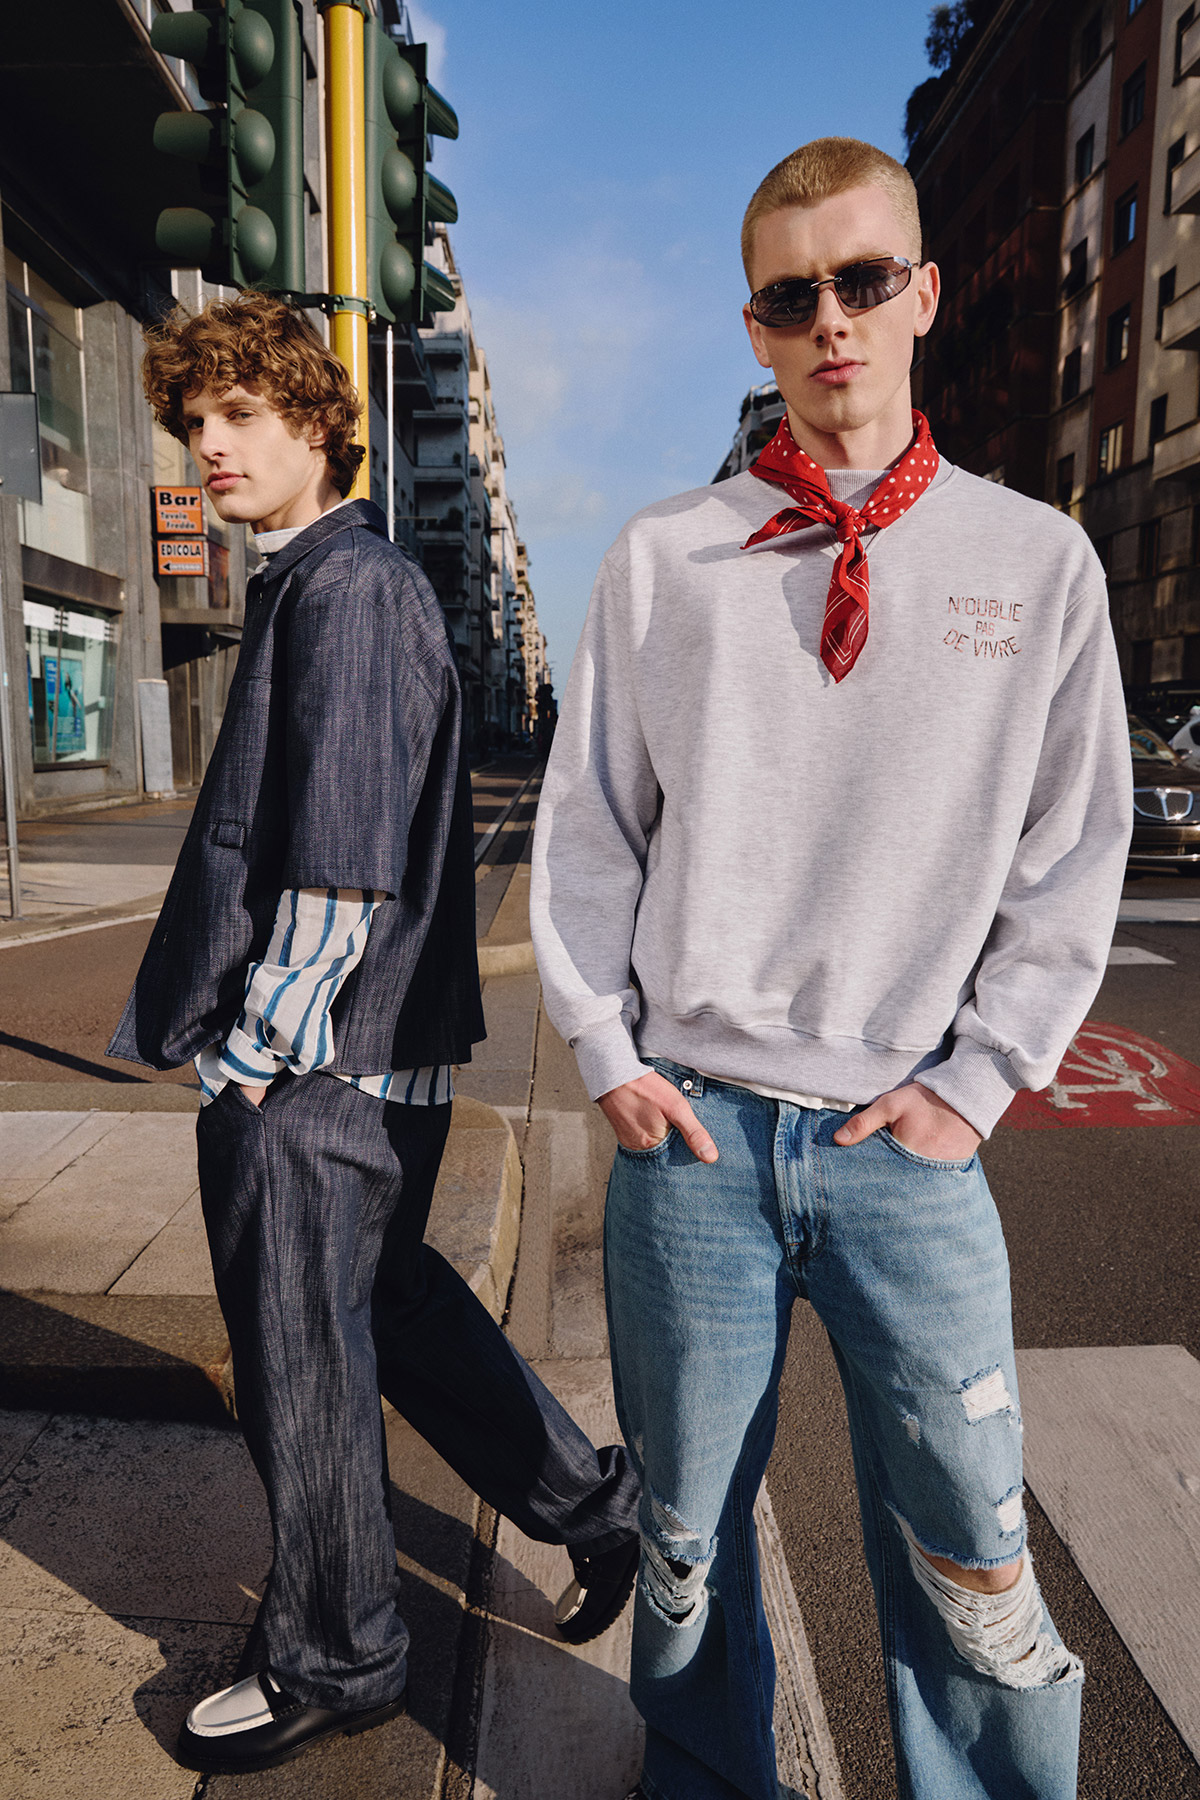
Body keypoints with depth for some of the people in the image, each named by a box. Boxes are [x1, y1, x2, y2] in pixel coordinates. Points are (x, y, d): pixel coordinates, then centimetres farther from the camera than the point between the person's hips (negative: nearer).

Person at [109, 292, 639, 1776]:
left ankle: (328, 1666, 32)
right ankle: (593, 1504, 38)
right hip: (378, 1046, 10)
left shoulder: (343, 587, -14)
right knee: (394, 1305, 22)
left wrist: (252, 1048, -14)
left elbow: (341, 864, -22)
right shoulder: (345, 578, 17)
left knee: (303, 1371, 8)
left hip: (313, 1067, -10)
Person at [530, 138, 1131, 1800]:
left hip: (908, 1141, 0)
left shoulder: (1039, 562, 3)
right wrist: (609, 1054, 1)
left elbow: (1076, 852, 5)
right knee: (688, 1536, 16)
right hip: (691, 1124, 1)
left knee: (974, 1566, 7)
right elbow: (586, 826, 6)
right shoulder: (662, 559, 3)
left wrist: (975, 1081, -1)